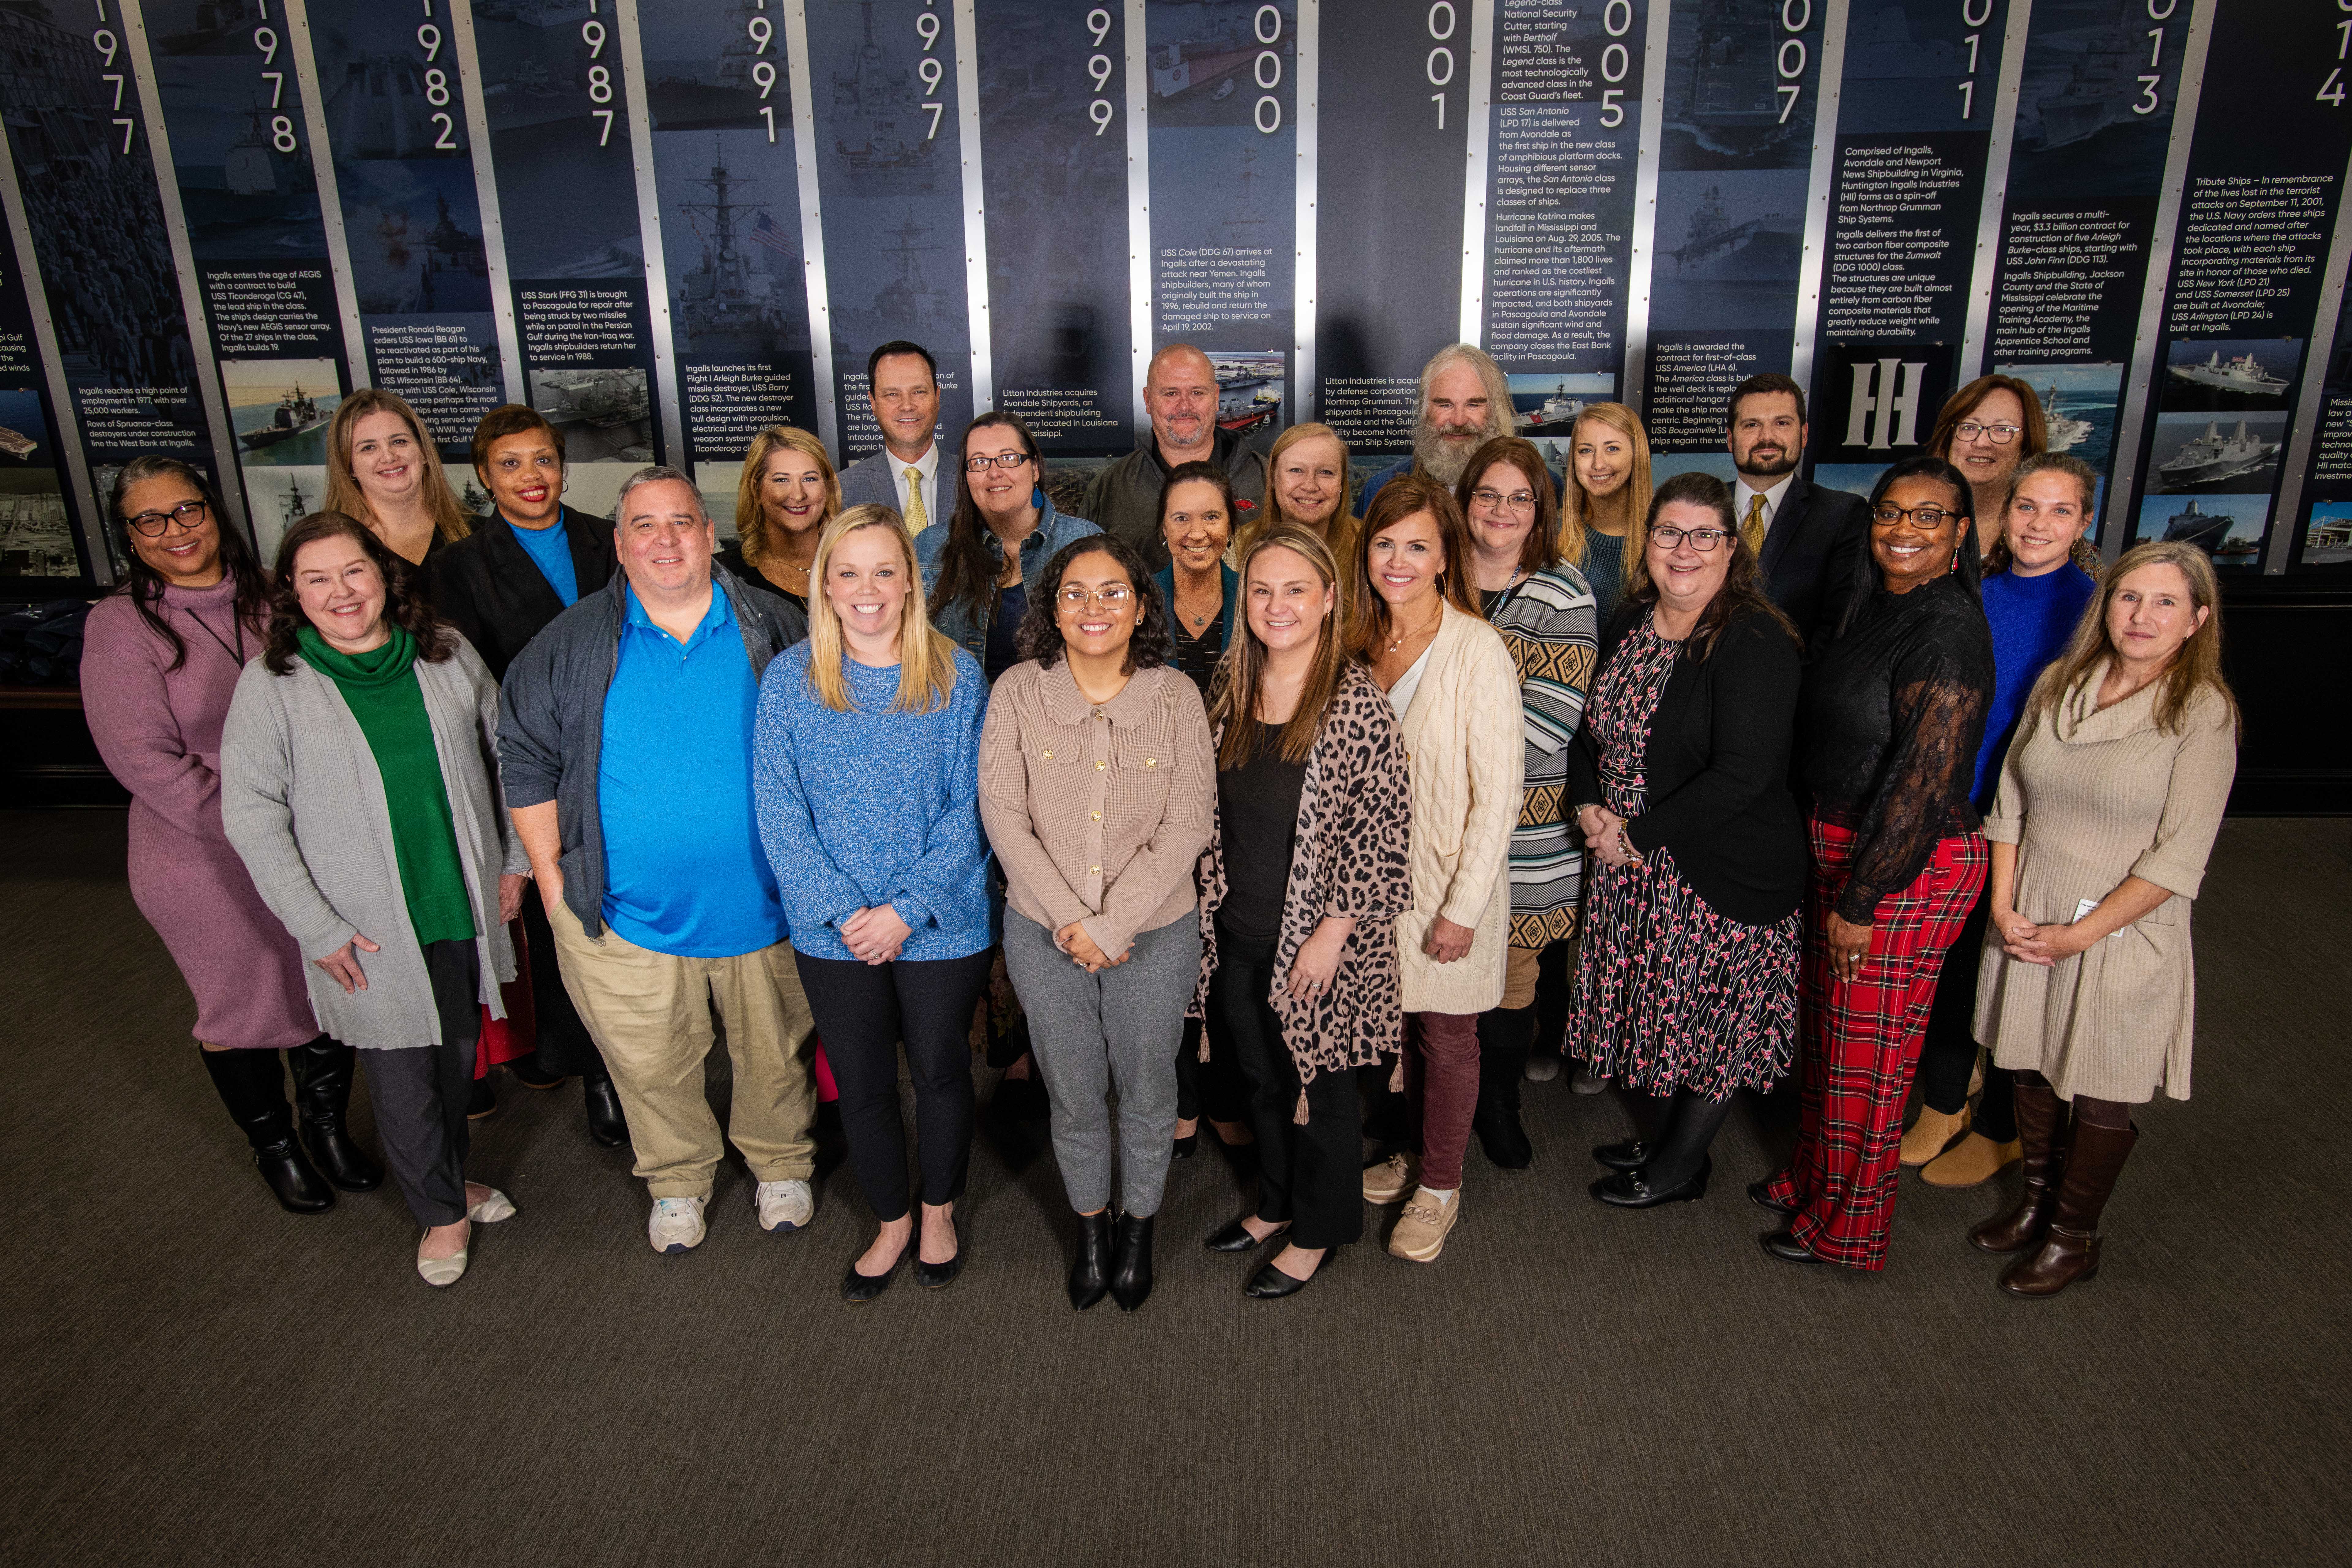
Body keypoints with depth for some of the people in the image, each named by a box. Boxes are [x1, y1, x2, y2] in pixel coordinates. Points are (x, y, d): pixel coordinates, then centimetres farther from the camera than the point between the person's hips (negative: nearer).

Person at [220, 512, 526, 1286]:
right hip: (371, 930, -3)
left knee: (459, 1056, 17)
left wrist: (515, 859, 7)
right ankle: (443, 1210, 28)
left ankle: (448, 1178, 41)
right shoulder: (272, 684, -9)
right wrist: (317, 927, -11)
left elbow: (506, 754, 9)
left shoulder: (448, 655, 0)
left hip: (466, 906, 3)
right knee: (402, 1073, 8)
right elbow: (251, 814, -8)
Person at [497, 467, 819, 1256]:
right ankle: (677, 1181, 41)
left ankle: (782, 1166, 42)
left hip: (764, 904, 0)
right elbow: (527, 759, 3)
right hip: (628, 914, 1)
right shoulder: (573, 643, -2)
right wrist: (551, 879, 0)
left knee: (774, 1055, 17)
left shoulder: (773, 629, -3)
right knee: (652, 1068, 16)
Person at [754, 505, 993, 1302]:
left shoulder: (957, 675, -7)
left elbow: (969, 808, -9)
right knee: (861, 1085, 15)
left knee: (941, 1072, 16)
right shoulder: (788, 679, -4)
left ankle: (939, 1212, 41)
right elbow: (779, 811, -7)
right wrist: (843, 911, -16)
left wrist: (906, 909, -17)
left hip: (941, 926, -1)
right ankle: (892, 1221, 39)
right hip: (833, 931, 1)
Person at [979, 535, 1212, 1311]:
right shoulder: (1017, 692, -8)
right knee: (1073, 1097, 16)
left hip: (1155, 934, 0)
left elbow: (1186, 827, -11)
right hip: (1045, 936, 1)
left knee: (1146, 1092, 16)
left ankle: (1139, 1229, 41)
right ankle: (1091, 1228, 41)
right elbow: (1003, 818, -8)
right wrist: (1070, 921, -15)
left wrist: (1110, 927, -16)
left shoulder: (1177, 696, -9)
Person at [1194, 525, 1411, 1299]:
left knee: (1320, 1090, 11)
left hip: (1318, 943, -6)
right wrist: (1212, 915, 10)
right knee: (1264, 1081, 21)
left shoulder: (1358, 704, -16)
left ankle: (1316, 1233, 32)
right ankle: (1276, 1204, 43)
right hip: (1239, 938, 6)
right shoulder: (1233, 693, 3)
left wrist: (1332, 933, -18)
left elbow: (1381, 833, -17)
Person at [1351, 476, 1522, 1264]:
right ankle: (1415, 1150, 38)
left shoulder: (1477, 650, -17)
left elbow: (1497, 794, -16)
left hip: (1449, 878, -5)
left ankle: (1440, 1185, 27)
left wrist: (1463, 906, -17)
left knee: (1446, 1037, 9)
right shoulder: (1362, 643, 2)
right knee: (1397, 1022, 17)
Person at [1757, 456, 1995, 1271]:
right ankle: (1812, 1177, 43)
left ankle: (1845, 1229, 26)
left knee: (1866, 1056, 7)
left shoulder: (1947, 630, -22)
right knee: (1826, 1028, 23)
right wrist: (1839, 881, 12)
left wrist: (1860, 901, -20)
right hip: (1842, 847, 9)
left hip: (1910, 868, -9)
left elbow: (1925, 781, -24)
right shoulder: (1874, 604, 7)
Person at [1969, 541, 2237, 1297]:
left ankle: (2073, 1237, 30)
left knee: (2100, 1094, 10)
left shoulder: (2204, 713, -13)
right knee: (2032, 1068, 17)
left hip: (2123, 936, -4)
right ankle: (2037, 1201, 39)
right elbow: (2010, 800, 5)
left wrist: (2081, 933, -16)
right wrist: (2005, 905, -4)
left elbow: (2177, 859, -15)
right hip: (2027, 924, 4)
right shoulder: (2059, 685, 1)